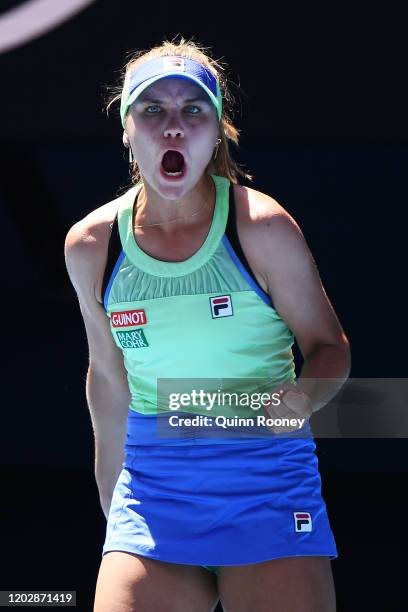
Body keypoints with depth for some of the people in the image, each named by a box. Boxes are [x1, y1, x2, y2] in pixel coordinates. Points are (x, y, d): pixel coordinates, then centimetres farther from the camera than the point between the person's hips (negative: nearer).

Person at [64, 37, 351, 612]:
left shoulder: (262, 228, -8)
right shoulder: (90, 246, 1)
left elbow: (329, 344, 1)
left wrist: (302, 398, -21)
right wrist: (111, 502, 20)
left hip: (269, 474, -2)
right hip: (152, 485, 2)